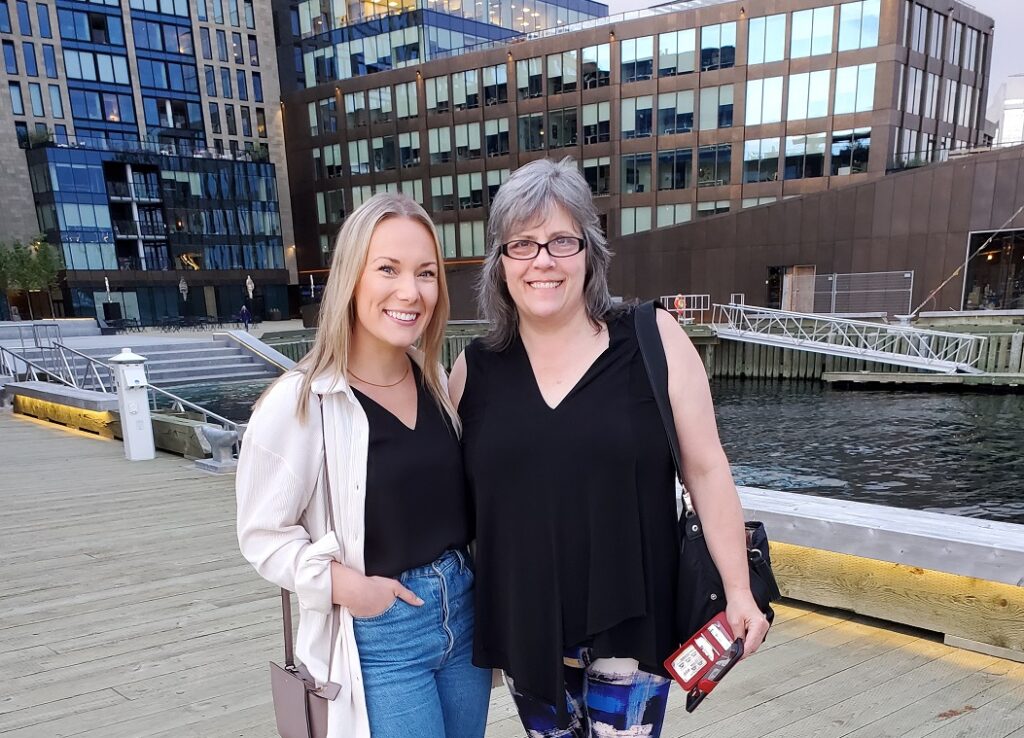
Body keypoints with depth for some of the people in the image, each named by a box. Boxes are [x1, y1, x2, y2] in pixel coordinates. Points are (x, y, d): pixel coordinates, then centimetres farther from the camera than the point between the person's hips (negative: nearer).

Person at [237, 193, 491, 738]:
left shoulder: (438, 383, 1)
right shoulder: (300, 402, -17)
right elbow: (264, 534, -10)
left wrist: (470, 580, 3)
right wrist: (346, 585, -20)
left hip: (464, 611, 6)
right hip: (378, 637, -5)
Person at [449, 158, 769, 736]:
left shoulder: (652, 340, -10)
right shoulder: (475, 368, -2)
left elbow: (706, 469, -5)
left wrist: (738, 589, -3)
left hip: (629, 623, -2)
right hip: (524, 628, 3)